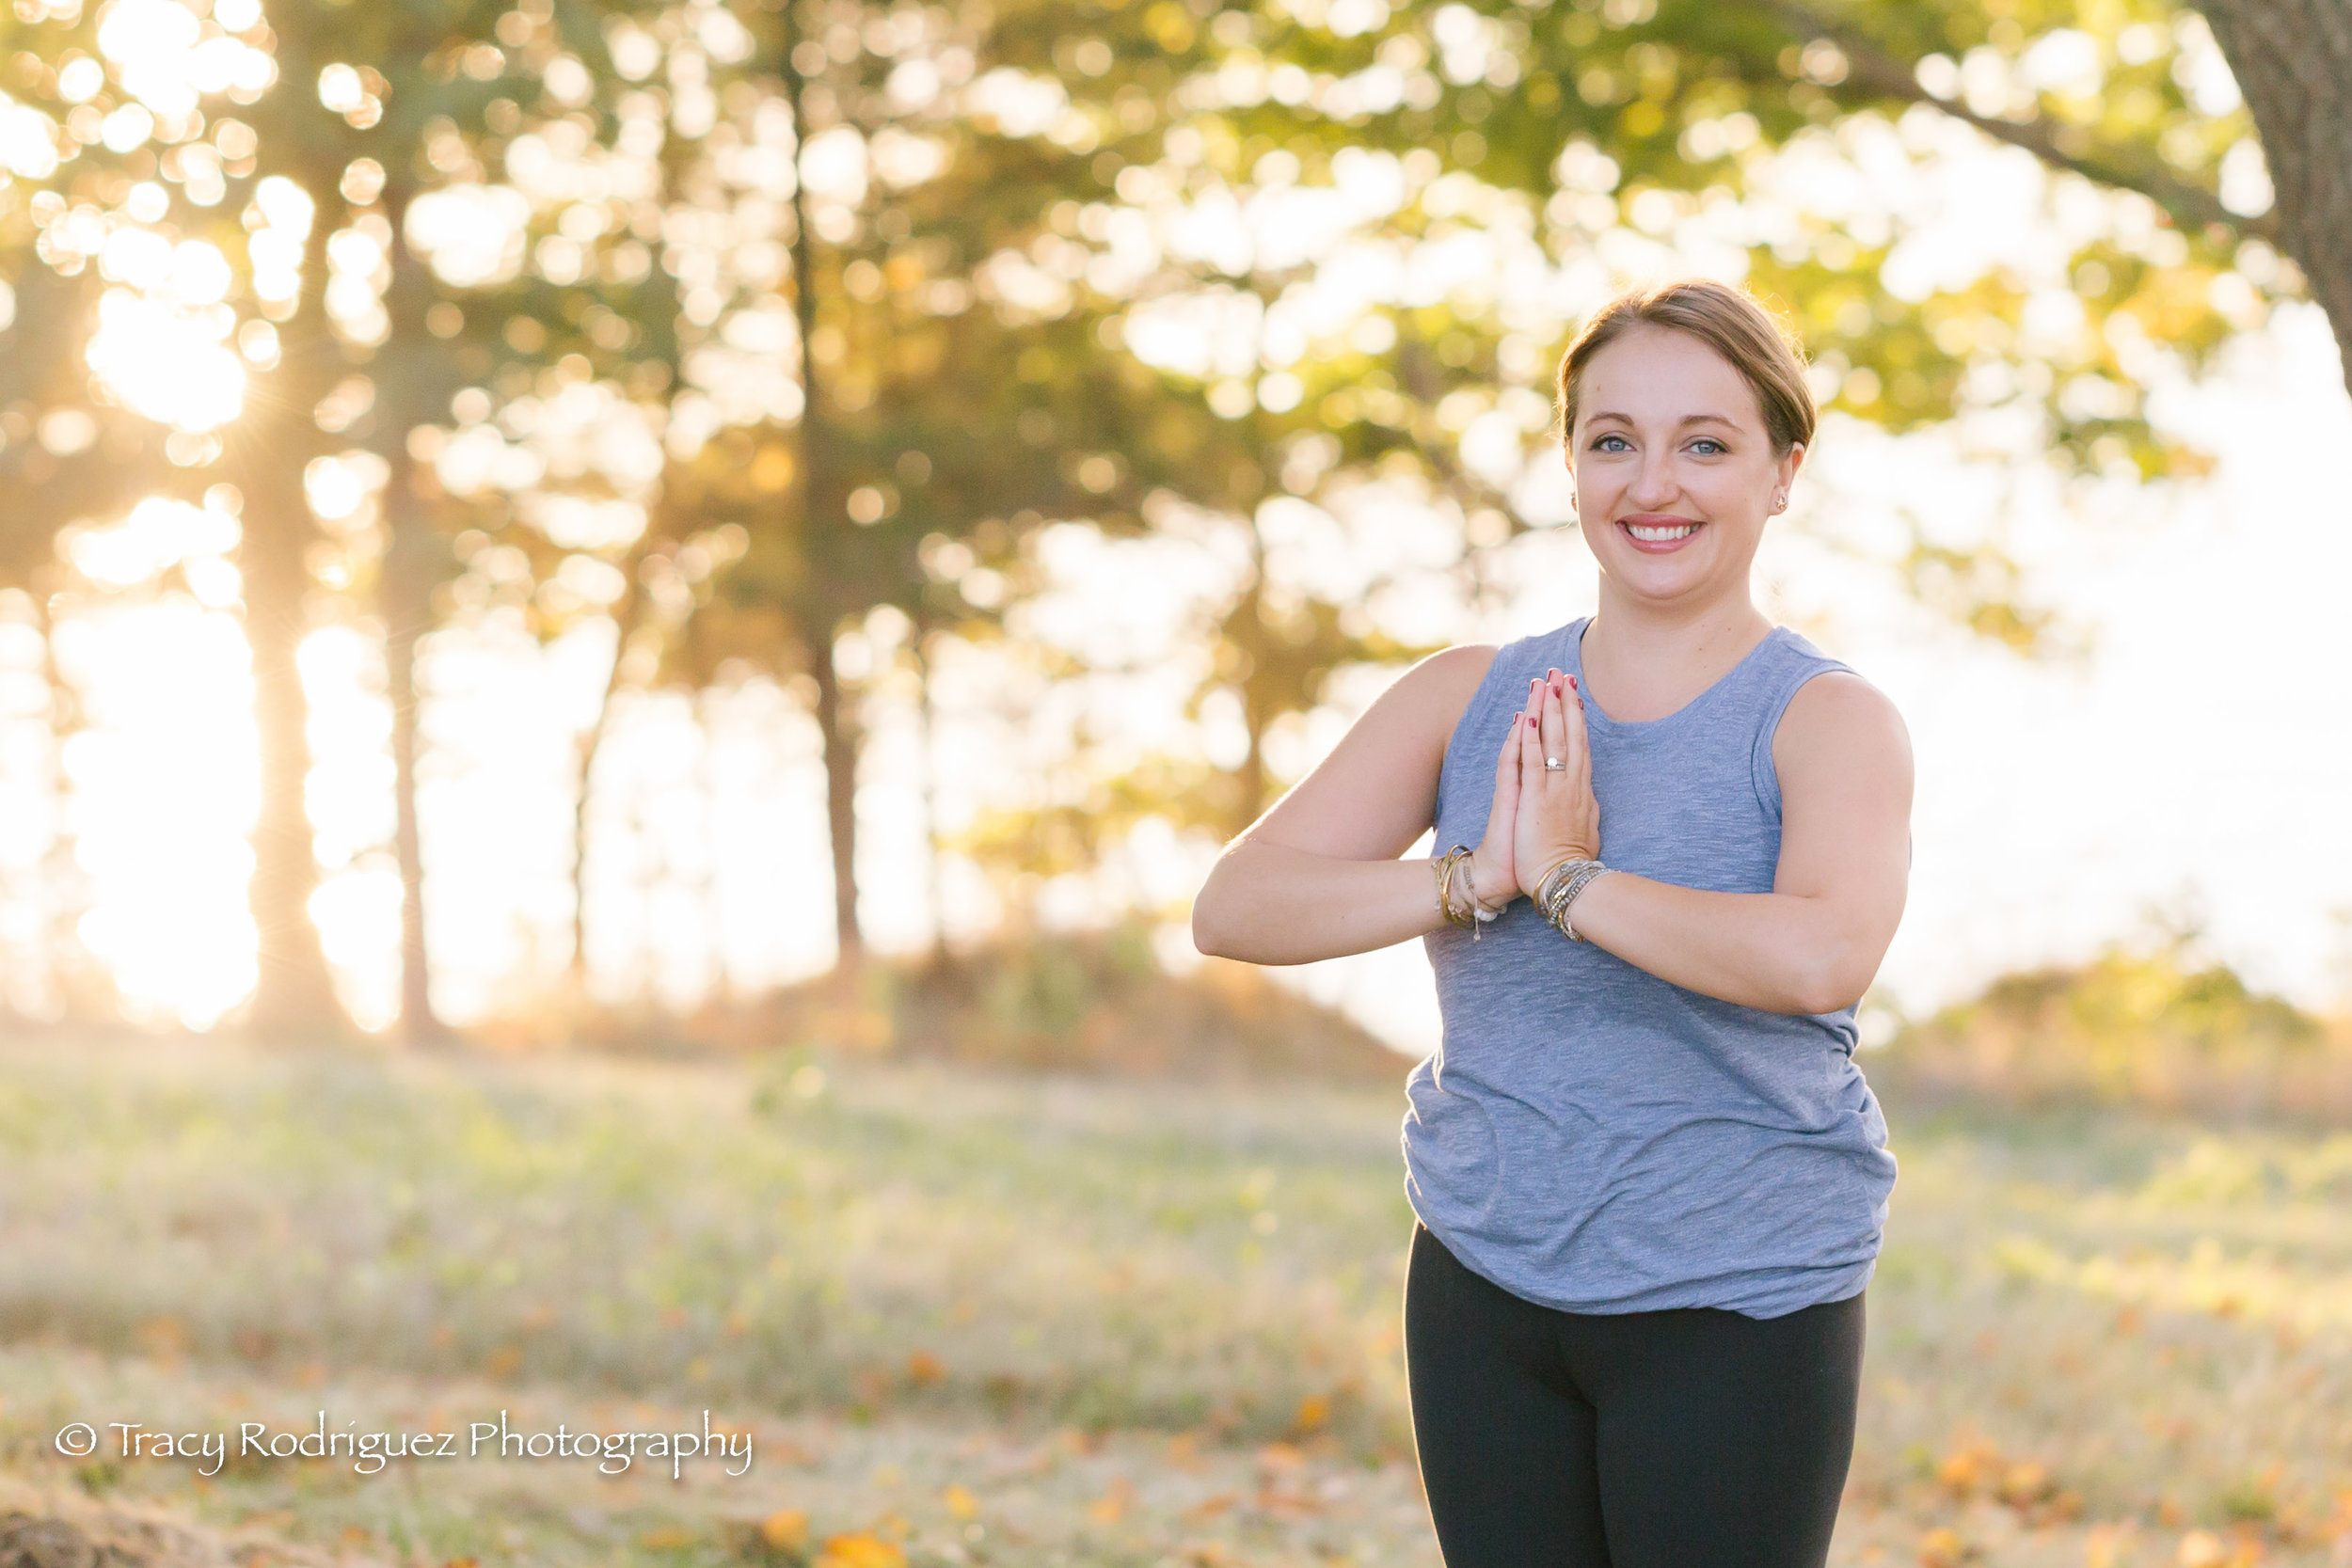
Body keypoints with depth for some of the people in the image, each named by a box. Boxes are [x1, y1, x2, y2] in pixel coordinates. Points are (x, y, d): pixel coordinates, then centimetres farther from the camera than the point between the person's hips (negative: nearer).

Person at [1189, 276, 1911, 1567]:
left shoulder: (1829, 721, -8)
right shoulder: (1470, 698, 5)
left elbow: (1822, 955, -29)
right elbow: (1233, 907, -4)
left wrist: (1568, 877, -20)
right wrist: (1477, 880, -17)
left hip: (1736, 1308, -4)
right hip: (1483, 1290, 4)